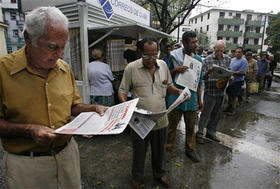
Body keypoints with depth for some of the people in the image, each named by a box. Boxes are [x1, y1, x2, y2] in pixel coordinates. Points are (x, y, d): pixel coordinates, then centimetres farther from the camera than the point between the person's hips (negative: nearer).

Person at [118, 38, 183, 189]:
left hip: (160, 119, 3)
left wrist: (178, 91, -5)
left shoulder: (163, 65, 1)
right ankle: (137, 177, 46)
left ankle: (159, 173, 51)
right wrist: (124, 103, -24)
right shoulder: (131, 68, -10)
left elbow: (168, 85, 14)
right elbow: (122, 90, -5)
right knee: (139, 152, 18)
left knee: (159, 150, 23)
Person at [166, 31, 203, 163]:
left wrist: (199, 100, 16)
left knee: (191, 126, 15)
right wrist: (175, 70, -20)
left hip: (191, 97, 4)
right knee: (172, 126, 7)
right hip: (176, 97, -4)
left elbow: (198, 82, 14)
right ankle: (168, 148, 26)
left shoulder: (198, 59, 8)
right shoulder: (174, 55, -6)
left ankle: (190, 149, 35)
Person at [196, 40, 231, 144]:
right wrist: (208, 72, -28)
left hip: (221, 91, 5)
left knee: (216, 114, 14)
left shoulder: (227, 59, 8)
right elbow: (203, 76, -7)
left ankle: (211, 132, 30)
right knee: (206, 113, 1)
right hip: (210, 91, -5)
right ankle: (199, 133, 15)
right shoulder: (207, 60, -6)